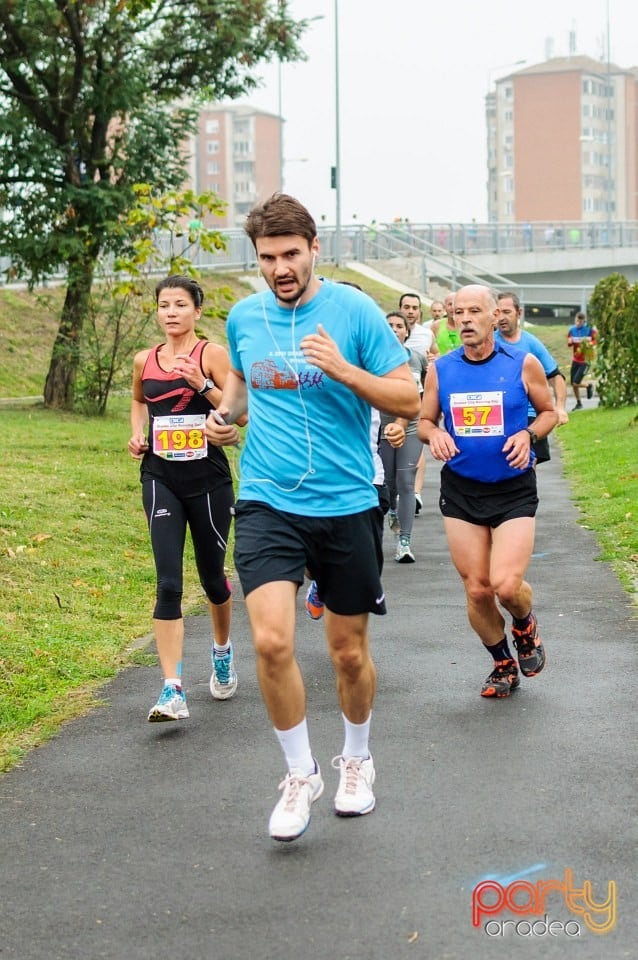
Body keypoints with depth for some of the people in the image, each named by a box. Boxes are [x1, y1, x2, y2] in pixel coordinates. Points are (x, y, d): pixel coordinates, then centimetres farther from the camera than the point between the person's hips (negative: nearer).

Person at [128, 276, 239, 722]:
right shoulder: (145, 360, 6)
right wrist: (137, 433, 9)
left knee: (213, 577, 14)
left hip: (209, 479, -1)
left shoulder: (213, 353, -5)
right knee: (168, 584, -11)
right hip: (161, 479, 1)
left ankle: (223, 652, 45)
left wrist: (202, 384, -22)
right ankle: (173, 690, -13)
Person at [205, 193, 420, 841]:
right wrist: (226, 413, 5)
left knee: (349, 651, 10)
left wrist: (344, 370, -20)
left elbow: (408, 400, -5)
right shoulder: (243, 317, 5)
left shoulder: (353, 310, -6)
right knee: (271, 639, -16)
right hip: (267, 503, 2)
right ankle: (300, 773, 6)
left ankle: (355, 762, 37)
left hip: (346, 504, -1)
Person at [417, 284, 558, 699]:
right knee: (477, 590, 3)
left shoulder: (523, 364, -4)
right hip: (461, 491, 3)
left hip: (514, 490, -2)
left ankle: (525, 624, 20)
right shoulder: (440, 370, 1)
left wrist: (528, 434, -13)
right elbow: (424, 420, 11)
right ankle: (504, 665, 27)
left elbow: (549, 411, 7)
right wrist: (434, 434, -13)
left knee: (506, 584, -17)